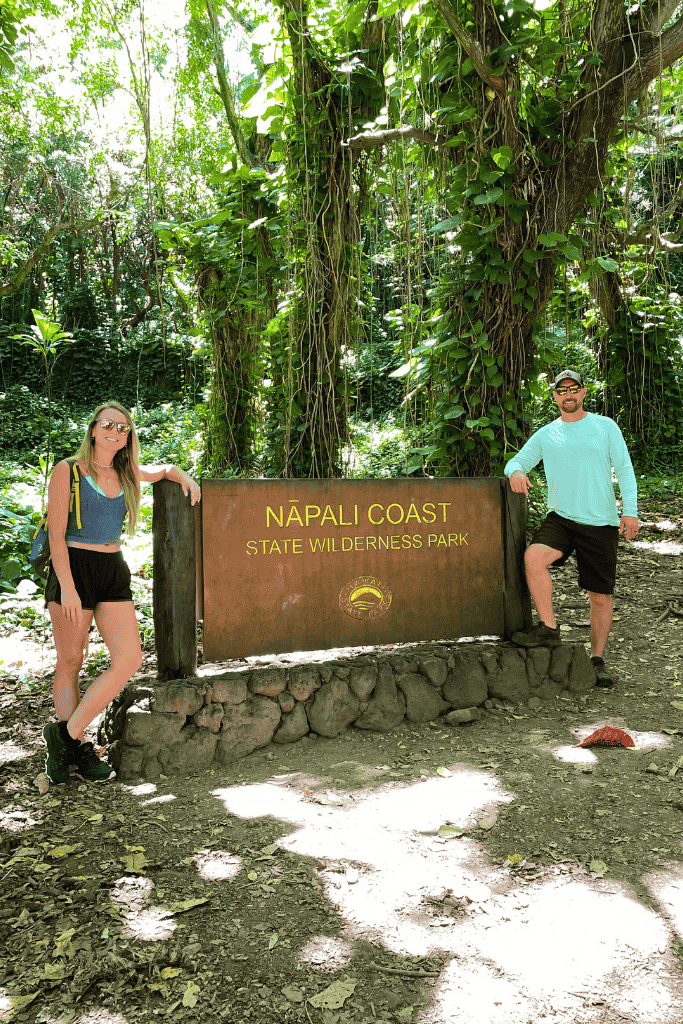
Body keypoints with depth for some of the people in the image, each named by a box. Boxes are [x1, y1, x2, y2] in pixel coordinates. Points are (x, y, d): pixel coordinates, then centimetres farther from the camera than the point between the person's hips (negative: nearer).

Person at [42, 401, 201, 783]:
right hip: (74, 568, -5)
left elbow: (165, 469, 33)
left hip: (114, 571, 5)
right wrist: (67, 587, -16)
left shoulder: (127, 475, 12)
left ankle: (67, 735, 4)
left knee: (130, 660, -6)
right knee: (70, 663, 3)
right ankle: (77, 749, 16)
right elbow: (56, 534, -8)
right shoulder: (67, 471, -3)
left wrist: (185, 478, 11)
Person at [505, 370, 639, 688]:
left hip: (601, 522, -1)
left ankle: (597, 659, 21)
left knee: (601, 595, 3)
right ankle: (549, 628, -16)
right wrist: (516, 471, -16)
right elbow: (516, 461, 11)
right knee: (534, 557, -30)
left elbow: (624, 469, 4)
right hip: (561, 517, 1)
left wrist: (630, 511, -8)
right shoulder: (545, 434, 12)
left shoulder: (605, 426, 8)